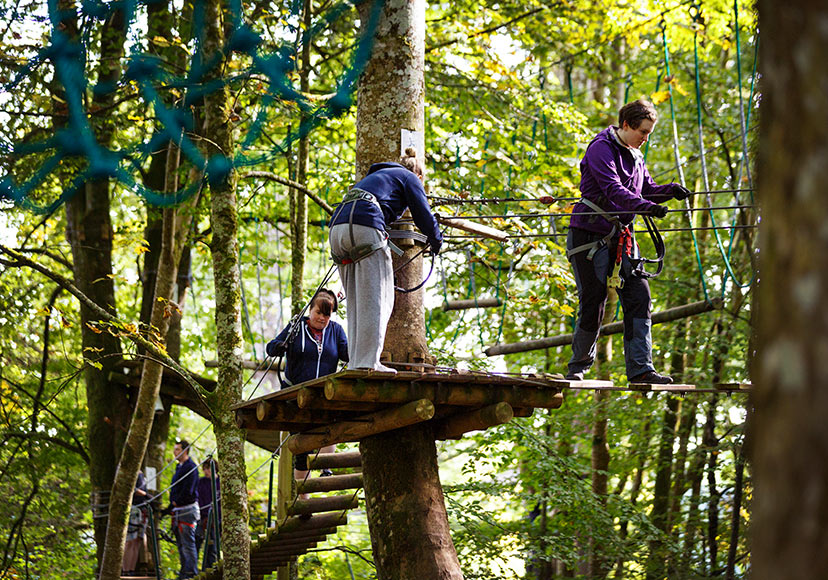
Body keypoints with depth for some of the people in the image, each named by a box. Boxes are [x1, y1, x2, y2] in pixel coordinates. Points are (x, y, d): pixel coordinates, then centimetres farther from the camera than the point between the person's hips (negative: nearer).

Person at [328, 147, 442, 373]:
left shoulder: (375, 175, 38)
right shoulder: (409, 177, 16)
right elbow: (423, 214, 11)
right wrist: (436, 242, 27)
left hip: (336, 228, 8)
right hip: (365, 228, -8)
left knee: (356, 303, 9)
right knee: (375, 299, -7)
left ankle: (356, 362, 3)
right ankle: (368, 362, -15)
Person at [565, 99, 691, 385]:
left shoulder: (635, 156, 16)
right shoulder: (601, 148, -11)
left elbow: (646, 189, 17)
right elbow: (612, 189, -24)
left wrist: (670, 190, -4)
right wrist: (646, 206, -37)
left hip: (621, 236, 7)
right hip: (591, 235, -7)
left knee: (639, 296, -5)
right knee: (593, 303, -4)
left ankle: (640, 369, -5)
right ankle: (578, 367, 15)